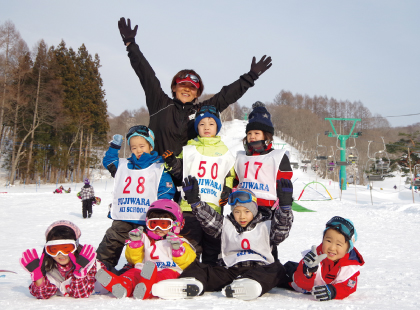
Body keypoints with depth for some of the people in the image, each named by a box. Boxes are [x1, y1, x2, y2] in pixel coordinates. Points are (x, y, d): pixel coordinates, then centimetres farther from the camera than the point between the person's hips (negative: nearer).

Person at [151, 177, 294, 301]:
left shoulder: (266, 226, 17)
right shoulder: (226, 225, 21)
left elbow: (281, 231, 1)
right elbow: (208, 219, 11)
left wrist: (285, 206, -13)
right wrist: (195, 201, -4)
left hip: (260, 268, -2)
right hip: (230, 270, 2)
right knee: (198, 267, -19)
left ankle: (249, 284, -67)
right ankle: (192, 283, -54)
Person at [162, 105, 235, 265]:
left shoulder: (225, 152, 14)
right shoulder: (188, 150, 10)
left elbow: (230, 176, 19)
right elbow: (179, 174, 10)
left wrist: (228, 191, 3)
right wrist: (171, 163, -8)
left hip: (215, 206, 2)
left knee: (213, 246, 9)